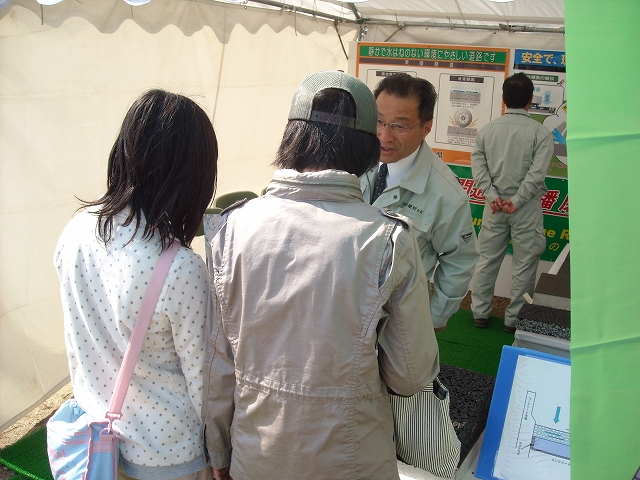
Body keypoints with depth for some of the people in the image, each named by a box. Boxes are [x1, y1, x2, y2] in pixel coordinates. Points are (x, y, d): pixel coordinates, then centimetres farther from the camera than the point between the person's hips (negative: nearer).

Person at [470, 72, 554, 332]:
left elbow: (478, 163, -4)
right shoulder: (541, 133, -8)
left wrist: (492, 195, -7)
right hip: (526, 208, -3)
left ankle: (480, 312, 24)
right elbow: (537, 172, -15)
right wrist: (517, 200, -12)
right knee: (524, 265, 9)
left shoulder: (488, 129, 1)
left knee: (487, 260, 14)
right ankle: (515, 319, 17)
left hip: (495, 206, 4)